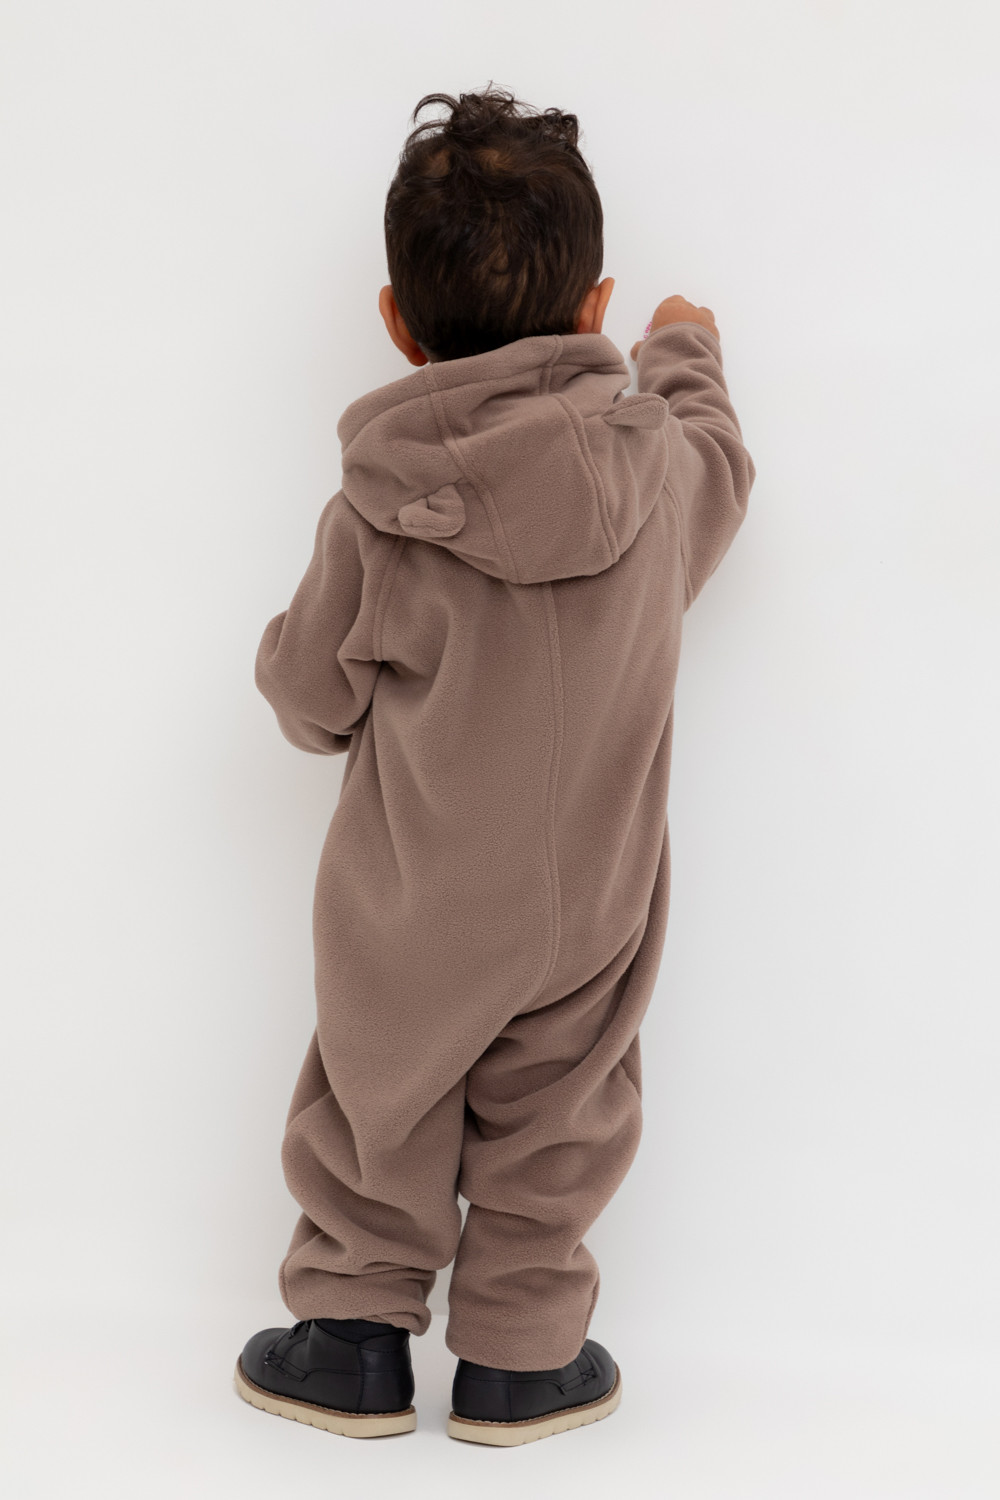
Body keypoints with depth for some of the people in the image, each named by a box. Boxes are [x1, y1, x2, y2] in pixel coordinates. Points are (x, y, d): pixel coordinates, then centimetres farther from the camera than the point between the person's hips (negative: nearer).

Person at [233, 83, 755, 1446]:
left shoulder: (374, 521, -21)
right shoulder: (664, 469, -14)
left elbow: (308, 700, -8)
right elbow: (720, 458, 12)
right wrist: (688, 358, 30)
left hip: (406, 922, -2)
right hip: (591, 902, 2)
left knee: (374, 1113, 18)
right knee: (550, 1127, 19)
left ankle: (351, 1337, 31)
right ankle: (522, 1359, 31)